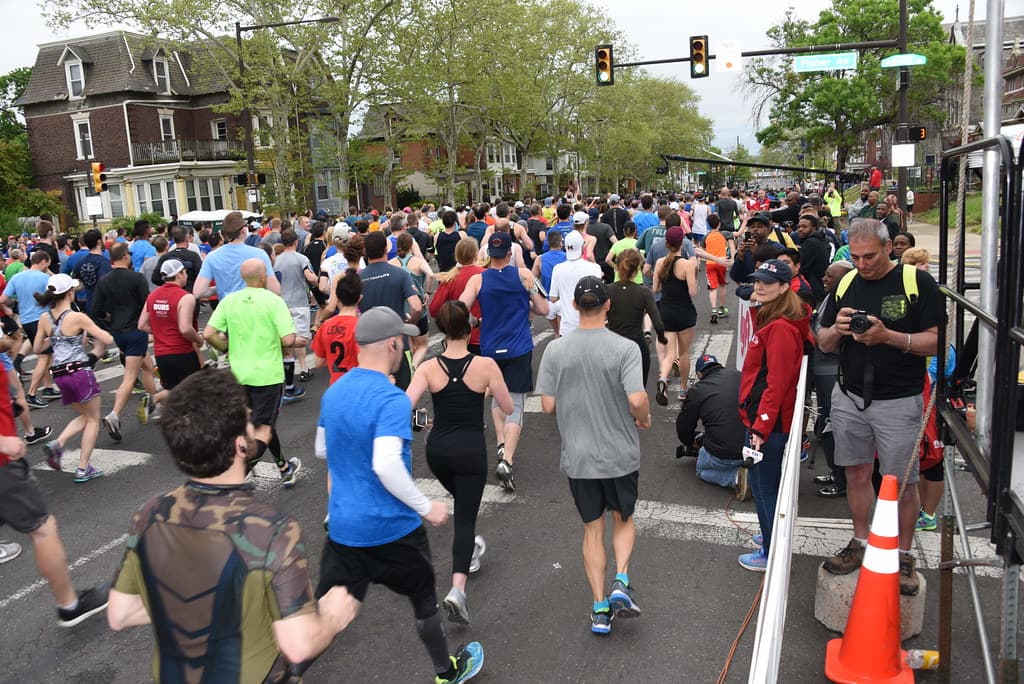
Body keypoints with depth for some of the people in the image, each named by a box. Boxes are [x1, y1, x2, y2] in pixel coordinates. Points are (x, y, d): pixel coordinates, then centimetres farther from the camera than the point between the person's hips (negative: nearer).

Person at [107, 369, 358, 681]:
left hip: (170, 675, 4)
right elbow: (299, 645, -29)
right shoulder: (271, 530, -31)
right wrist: (334, 616, -9)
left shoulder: (148, 517, -15)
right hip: (250, 677, -4)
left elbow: (119, 616, -4)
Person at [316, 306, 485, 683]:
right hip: (391, 527, -5)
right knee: (424, 598, 18)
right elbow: (386, 466, -32)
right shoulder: (391, 399, -23)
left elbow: (322, 449, 13)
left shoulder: (333, 392, 2)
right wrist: (427, 507, -20)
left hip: (342, 524, 6)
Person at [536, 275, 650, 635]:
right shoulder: (625, 348, -14)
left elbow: (548, 405, -6)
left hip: (577, 456, 2)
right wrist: (645, 417, 0)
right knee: (624, 519, 22)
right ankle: (621, 582, 3)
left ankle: (600, 608, 17)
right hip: (620, 454, -1)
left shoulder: (555, 349, -7)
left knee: (592, 528, 15)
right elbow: (637, 400, -22)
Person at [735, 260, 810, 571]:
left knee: (764, 487, 3)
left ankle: (771, 554, 17)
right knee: (768, 484, 22)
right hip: (763, 417, 10)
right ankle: (771, 538, 39)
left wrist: (761, 427, -24)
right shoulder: (768, 317, 9)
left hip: (768, 421, -10)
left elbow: (777, 384, -24)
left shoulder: (782, 329, -22)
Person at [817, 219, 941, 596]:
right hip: (849, 398, 4)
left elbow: (936, 341, -10)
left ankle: (903, 556, 20)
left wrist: (889, 336, -24)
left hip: (898, 402, -4)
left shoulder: (917, 281, -8)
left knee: (902, 481, 4)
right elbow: (824, 344, 10)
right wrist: (836, 329, -13)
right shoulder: (845, 285, 7)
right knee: (857, 473, 12)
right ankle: (860, 543, 27)